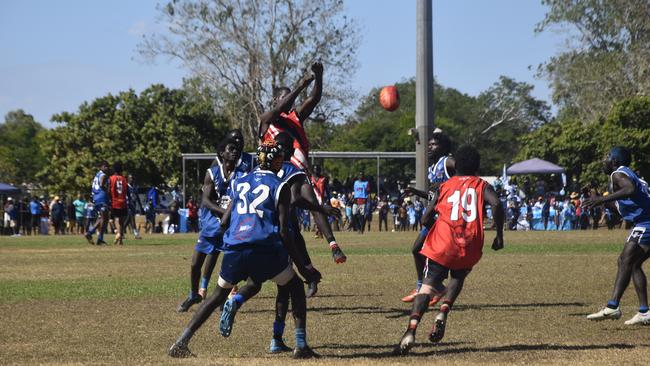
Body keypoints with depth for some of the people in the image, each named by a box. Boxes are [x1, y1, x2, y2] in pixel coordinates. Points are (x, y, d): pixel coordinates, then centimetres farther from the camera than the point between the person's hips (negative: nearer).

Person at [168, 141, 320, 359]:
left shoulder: (239, 183, 18)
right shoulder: (280, 187, 5)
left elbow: (224, 222, 15)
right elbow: (283, 232, -2)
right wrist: (302, 268, 2)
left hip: (234, 250, 4)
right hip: (265, 249, -4)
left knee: (219, 295, 22)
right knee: (296, 287, 18)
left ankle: (181, 343, 9)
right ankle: (301, 346, 5)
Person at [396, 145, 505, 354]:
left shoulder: (444, 186, 16)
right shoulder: (482, 186, 12)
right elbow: (496, 204, -7)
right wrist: (499, 235, -2)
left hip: (442, 245, 0)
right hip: (470, 249, 0)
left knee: (427, 287, -2)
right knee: (458, 279, 27)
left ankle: (411, 330, -23)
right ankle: (443, 313, 1)